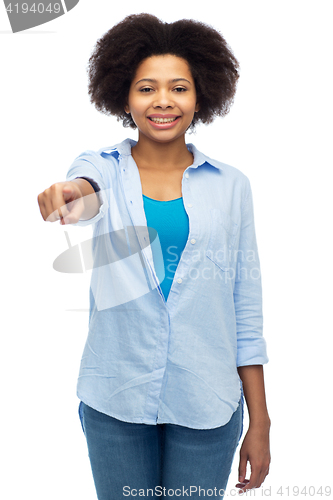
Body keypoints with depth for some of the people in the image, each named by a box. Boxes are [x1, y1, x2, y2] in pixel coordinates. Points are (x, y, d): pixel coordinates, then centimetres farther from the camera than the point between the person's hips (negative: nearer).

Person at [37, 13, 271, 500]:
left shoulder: (231, 185, 1)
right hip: (115, 400, 0)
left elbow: (247, 310, 1)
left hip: (207, 403, 1)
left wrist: (260, 423, 1)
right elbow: (90, 195, -25)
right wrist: (73, 193, -49)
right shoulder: (102, 167, 1)